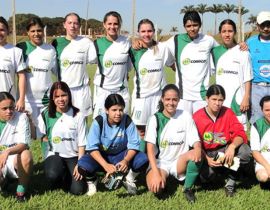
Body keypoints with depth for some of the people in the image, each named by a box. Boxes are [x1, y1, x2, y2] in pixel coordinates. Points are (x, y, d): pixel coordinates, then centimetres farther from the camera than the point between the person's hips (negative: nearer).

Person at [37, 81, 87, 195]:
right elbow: (42, 138, -4)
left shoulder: (78, 115, -4)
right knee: (52, 175, -35)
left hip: (73, 156, 0)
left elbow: (82, 143, -4)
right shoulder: (46, 115, -1)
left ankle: (67, 176, 18)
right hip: (54, 155, 0)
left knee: (78, 190, -18)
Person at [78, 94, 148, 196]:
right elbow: (92, 148, -23)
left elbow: (134, 145, -15)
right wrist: (106, 165, -38)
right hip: (101, 156, -1)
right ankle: (92, 181, 6)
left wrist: (126, 160, -35)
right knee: (83, 164, -31)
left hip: (122, 155, 1)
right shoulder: (99, 121, -20)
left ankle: (129, 178, 7)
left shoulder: (127, 121, -16)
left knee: (143, 160, -26)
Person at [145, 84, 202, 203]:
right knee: (155, 187, -31)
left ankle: (188, 188, -8)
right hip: (160, 162, -1)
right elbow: (150, 149, -13)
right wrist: (156, 173, -27)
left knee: (196, 155, -31)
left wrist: (198, 150, -32)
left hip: (180, 162, 1)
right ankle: (165, 176, 7)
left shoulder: (185, 116, -3)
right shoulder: (155, 119, -7)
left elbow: (196, 142, -6)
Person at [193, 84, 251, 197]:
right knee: (205, 174, -31)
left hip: (225, 151, 2)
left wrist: (232, 146, -32)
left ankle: (231, 179, -7)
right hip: (206, 154, -1)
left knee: (245, 151, -28)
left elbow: (240, 134, -10)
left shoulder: (228, 113, -3)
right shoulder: (197, 117, -9)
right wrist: (207, 159, -23)